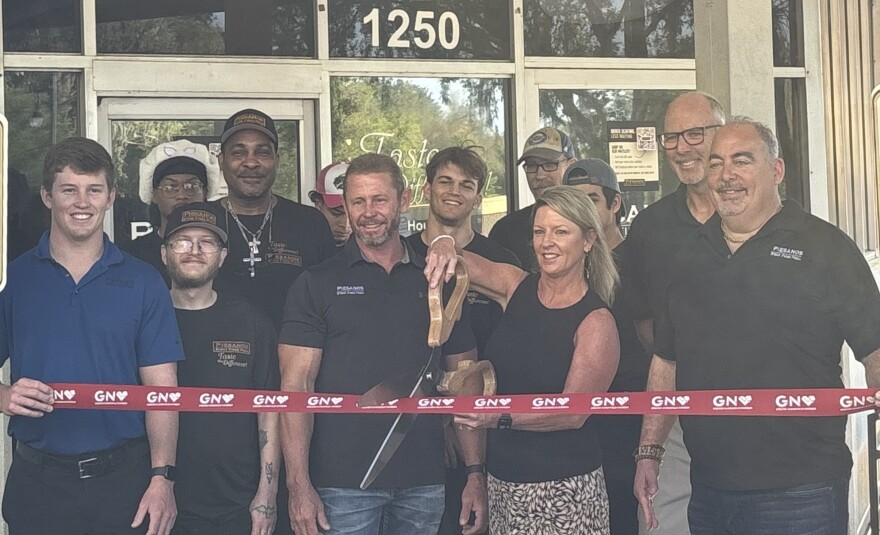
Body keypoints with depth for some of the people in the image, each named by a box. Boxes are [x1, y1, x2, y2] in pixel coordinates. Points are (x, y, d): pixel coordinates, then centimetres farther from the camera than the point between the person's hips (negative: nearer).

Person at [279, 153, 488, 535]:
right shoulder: (316, 285, 0)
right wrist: (299, 486, -13)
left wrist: (477, 474, 2)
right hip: (342, 485, -2)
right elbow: (296, 387, -5)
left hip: (424, 484, 3)